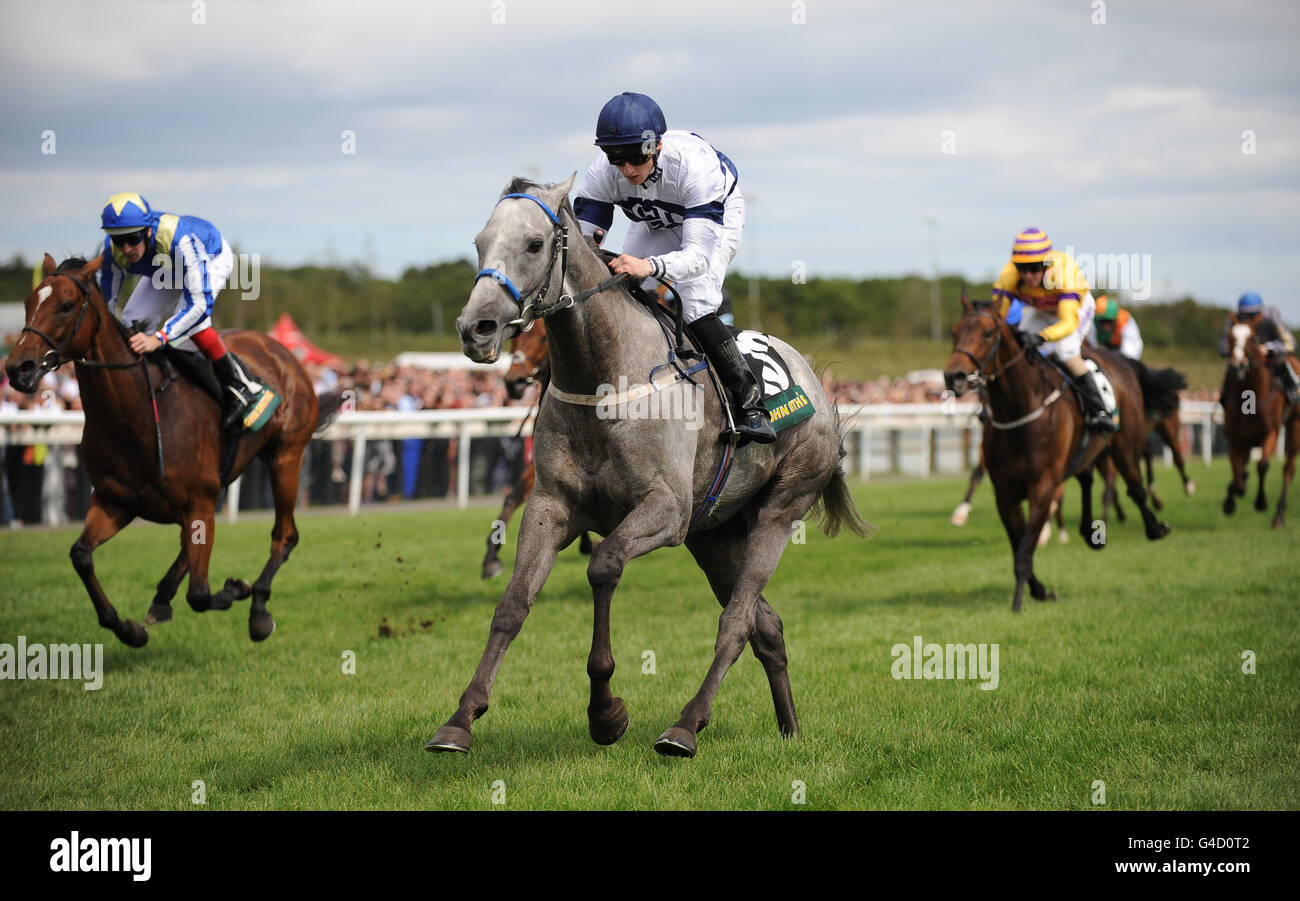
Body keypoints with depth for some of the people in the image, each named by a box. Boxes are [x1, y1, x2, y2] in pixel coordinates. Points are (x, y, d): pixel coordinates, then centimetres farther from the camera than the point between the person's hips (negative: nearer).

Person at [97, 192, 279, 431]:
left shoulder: (180, 240, -47)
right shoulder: (113, 250, -31)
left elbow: (200, 304, -47)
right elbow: (104, 299, -16)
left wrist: (159, 338, -55)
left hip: (213, 256, -6)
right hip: (167, 267, 6)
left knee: (189, 315, -32)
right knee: (133, 321, -7)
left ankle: (242, 387, -22)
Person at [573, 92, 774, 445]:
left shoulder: (693, 163, -43)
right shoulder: (602, 173, -30)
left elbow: (699, 253, -49)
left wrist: (649, 266, -69)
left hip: (718, 217, -5)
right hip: (654, 225, 5)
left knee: (696, 309, -26)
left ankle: (751, 405, -16)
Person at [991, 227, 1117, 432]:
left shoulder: (1064, 271, -43)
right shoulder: (1009, 275, -34)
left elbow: (1069, 322, -49)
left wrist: (1042, 337, -66)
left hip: (1076, 306, -4)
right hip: (1038, 311, 4)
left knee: (1066, 351, -26)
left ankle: (1099, 410, -18)